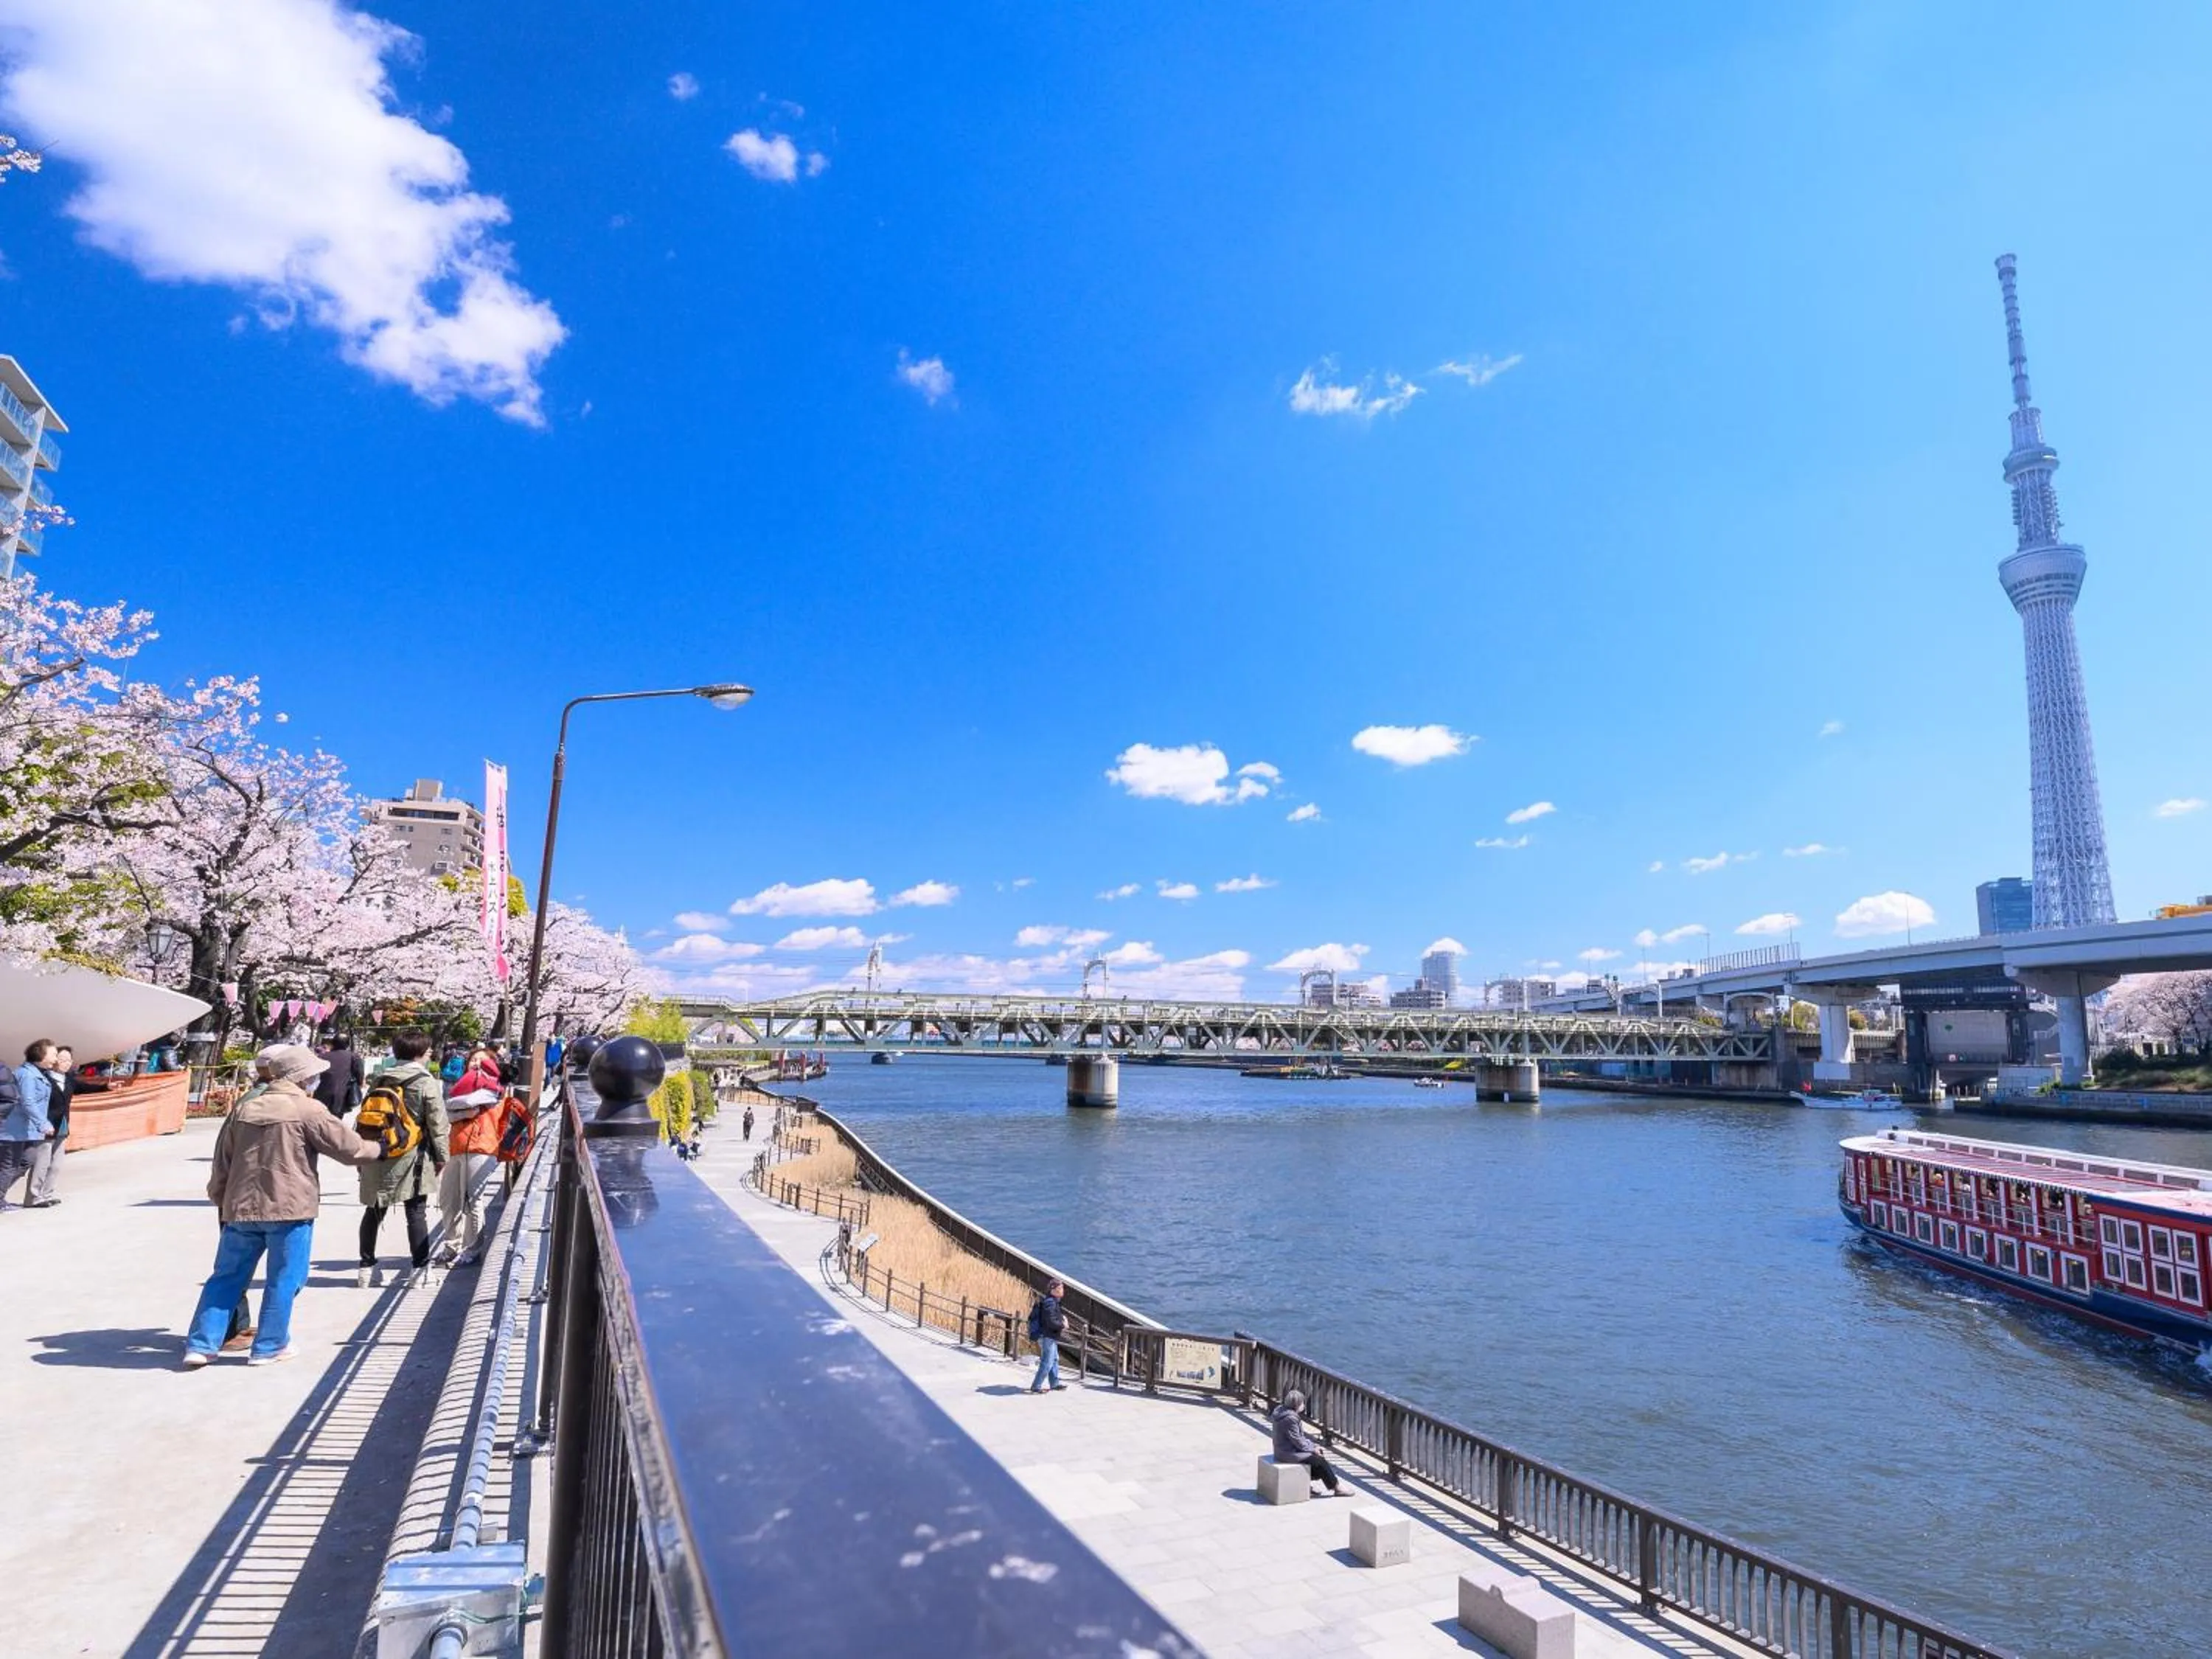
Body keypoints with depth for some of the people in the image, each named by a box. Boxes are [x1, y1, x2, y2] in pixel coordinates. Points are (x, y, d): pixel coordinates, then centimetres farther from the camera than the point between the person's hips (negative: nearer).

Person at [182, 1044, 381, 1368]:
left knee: (227, 1276, 15)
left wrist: (220, 1199, 25)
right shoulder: (307, 1109, -9)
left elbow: (223, 1160, 14)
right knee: (284, 1279, 6)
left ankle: (200, 1345, 16)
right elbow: (348, 1146, -6)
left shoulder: (245, 1106, 9)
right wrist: (379, 1149, 11)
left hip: (241, 1207, 6)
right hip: (289, 1208, -6)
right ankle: (269, 1347, 12)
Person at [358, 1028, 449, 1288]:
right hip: (412, 1158, -5)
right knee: (416, 1212, 1)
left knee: (374, 1211, 15)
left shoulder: (380, 1080, 7)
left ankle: (367, 1267, 21)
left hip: (378, 1156, 5)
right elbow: (437, 1123, -9)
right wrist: (441, 1156, 1)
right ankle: (419, 1268, 4)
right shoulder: (426, 1082, -9)